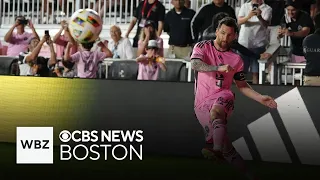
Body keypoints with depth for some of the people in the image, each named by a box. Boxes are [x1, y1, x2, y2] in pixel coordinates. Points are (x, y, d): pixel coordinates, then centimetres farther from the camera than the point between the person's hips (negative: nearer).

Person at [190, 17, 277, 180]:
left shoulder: (236, 59, 13)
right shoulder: (202, 47, 6)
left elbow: (242, 85, 20)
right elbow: (195, 64, -14)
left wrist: (260, 98, 6)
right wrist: (219, 68, -27)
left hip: (223, 96, 0)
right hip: (202, 103, 0)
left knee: (216, 110, -38)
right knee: (214, 139, -14)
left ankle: (217, 150, -59)